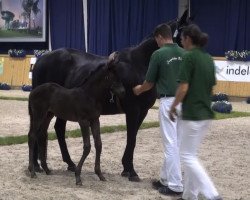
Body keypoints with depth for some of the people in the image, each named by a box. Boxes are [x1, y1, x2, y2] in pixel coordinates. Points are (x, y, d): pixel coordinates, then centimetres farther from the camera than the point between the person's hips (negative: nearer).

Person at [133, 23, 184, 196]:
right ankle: (166, 178, 25)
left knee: (171, 143, -3)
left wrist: (139, 90, 18)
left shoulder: (158, 54, -9)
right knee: (174, 142, 15)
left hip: (168, 102, -7)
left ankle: (175, 185, -1)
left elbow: (149, 83, -2)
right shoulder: (184, 54, 9)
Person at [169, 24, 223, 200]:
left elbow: (184, 88, -17)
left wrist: (173, 107, -4)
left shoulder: (189, 57, -14)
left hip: (192, 115, -9)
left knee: (188, 156, -2)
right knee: (191, 155, 17)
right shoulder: (209, 58, 11)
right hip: (206, 113, 9)